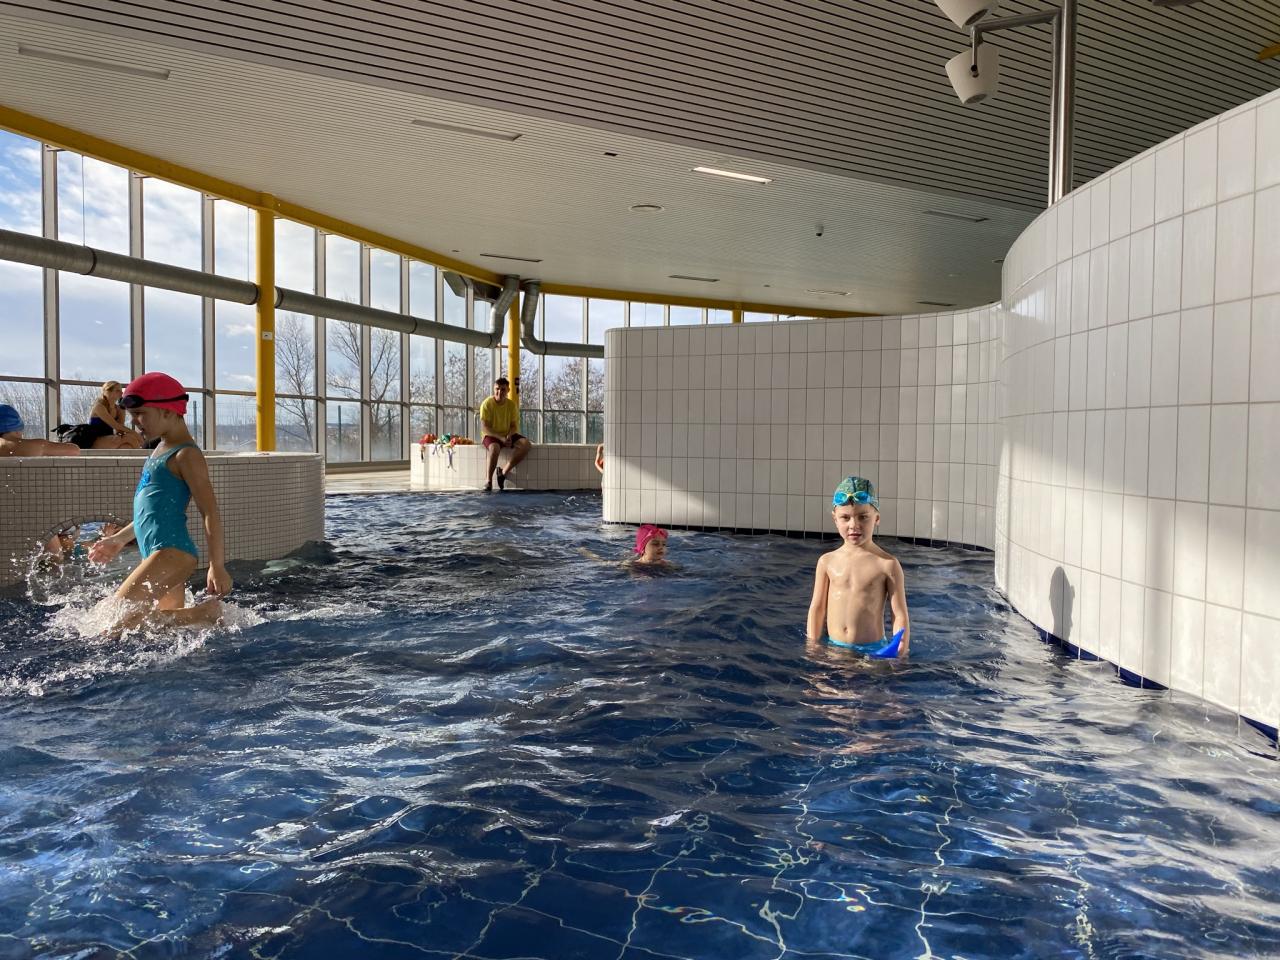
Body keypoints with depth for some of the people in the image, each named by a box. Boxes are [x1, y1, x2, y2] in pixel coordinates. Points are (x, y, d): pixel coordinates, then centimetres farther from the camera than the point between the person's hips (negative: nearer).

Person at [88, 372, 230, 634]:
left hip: (173, 553, -10)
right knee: (169, 622, 8)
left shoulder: (185, 455, -11)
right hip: (158, 554, 10)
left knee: (117, 617, -12)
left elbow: (210, 513, -16)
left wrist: (217, 567, -21)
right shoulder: (162, 450, 18)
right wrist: (119, 539, 31)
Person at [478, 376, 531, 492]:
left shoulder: (512, 404, 0)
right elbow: (484, 427, -15)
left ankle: (504, 472, -18)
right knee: (495, 447, -39)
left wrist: (509, 436, -20)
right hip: (491, 435, -4)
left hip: (508, 435, 4)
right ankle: (488, 480, -27)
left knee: (526, 444, -22)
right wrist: (501, 438, -25)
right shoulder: (487, 403, -11)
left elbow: (514, 426, 3)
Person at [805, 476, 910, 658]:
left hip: (872, 649, -3)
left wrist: (901, 650, -17)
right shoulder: (827, 561, 2)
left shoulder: (887, 564, -5)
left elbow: (900, 616, -4)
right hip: (833, 648, 3)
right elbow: (817, 607, 8)